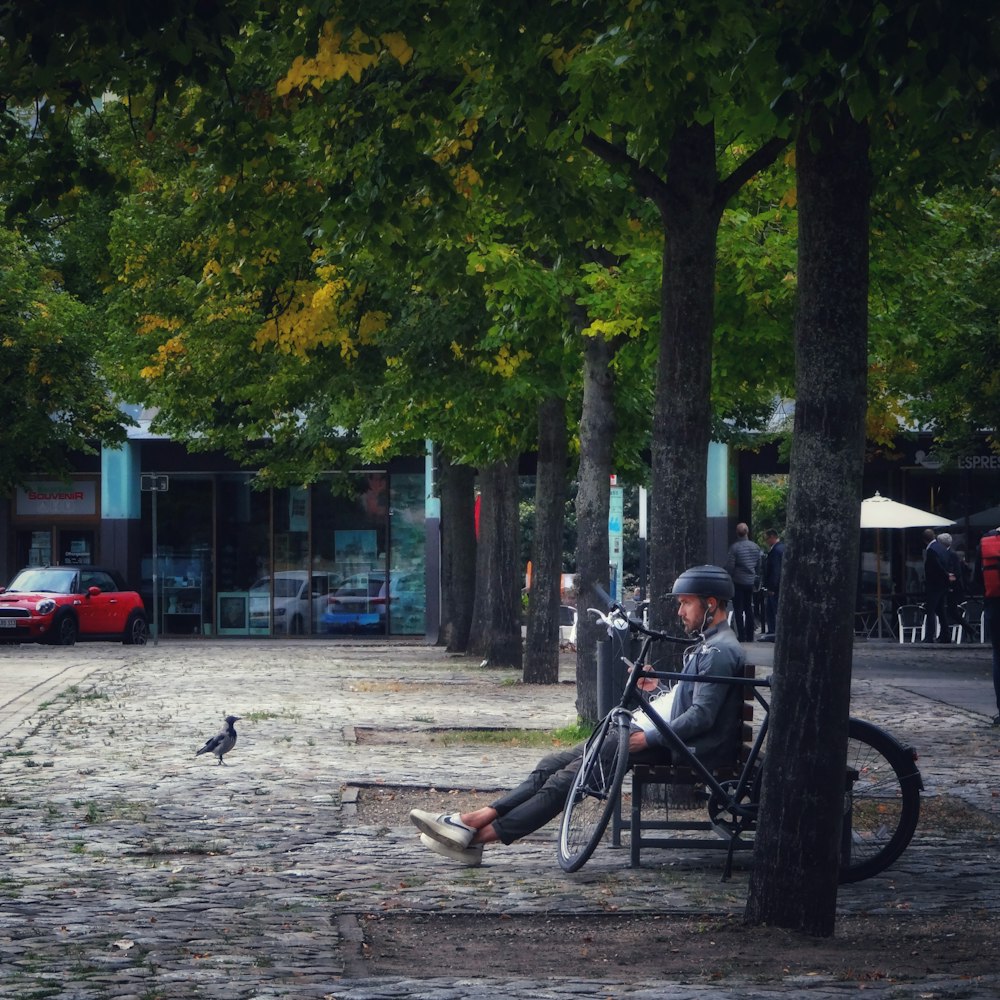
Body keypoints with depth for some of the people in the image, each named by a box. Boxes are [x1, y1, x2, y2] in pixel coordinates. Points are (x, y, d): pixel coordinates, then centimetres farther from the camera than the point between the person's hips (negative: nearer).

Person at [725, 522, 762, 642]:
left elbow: (729, 566, -14)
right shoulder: (755, 547, 2)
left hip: (737, 583, -5)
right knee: (749, 609, 14)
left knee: (738, 610, 0)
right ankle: (750, 636, 16)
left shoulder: (734, 547, -15)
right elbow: (759, 565, 9)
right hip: (750, 582, 5)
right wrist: (757, 579, 19)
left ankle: (742, 636, -4)